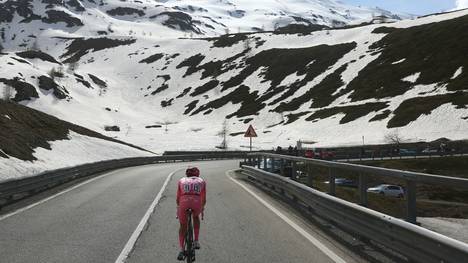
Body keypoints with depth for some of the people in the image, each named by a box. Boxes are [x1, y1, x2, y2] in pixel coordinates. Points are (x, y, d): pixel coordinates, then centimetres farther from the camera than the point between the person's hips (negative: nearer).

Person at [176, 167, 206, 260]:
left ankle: (181, 250, 11)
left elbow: (178, 198, 28)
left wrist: (178, 207, 46)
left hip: (183, 203, 0)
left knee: (183, 226, 22)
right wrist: (202, 208, 44)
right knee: (196, 217, 34)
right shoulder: (202, 181, 27)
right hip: (197, 203, 0)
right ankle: (196, 242, 29)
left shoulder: (182, 180, 28)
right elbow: (204, 199, 27)